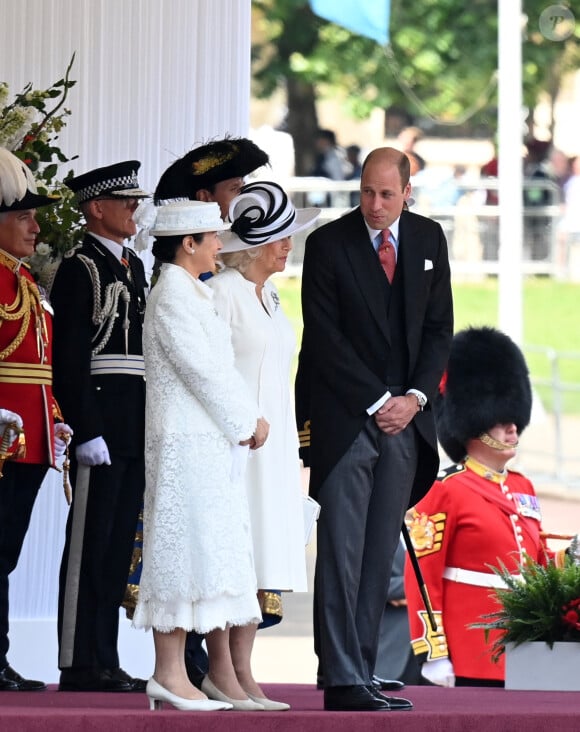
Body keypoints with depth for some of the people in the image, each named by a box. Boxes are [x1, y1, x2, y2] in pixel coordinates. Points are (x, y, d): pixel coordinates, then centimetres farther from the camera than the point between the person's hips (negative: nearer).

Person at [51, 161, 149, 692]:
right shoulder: (80, 269, -8)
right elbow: (70, 361, -13)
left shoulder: (134, 266, 18)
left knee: (118, 547, 9)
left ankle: (105, 660, 12)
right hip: (101, 423, -8)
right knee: (89, 546, -5)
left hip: (137, 427, 8)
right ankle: (79, 664, -3)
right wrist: (88, 431, -19)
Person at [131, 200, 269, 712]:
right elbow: (203, 370, -17)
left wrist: (248, 417, 6)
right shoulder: (173, 296, -13)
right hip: (188, 441, -10)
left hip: (214, 441, 10)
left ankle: (223, 674, 13)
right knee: (185, 553, -8)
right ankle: (170, 675, -6)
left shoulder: (193, 295, 18)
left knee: (220, 552, 10)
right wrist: (247, 420, -9)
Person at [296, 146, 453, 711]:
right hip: (345, 417, -5)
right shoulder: (328, 244, -6)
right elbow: (325, 339, -9)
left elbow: (439, 327, 11)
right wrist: (376, 402, -11)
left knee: (380, 554, 5)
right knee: (343, 552, -9)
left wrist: (416, 397, -3)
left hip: (404, 417, 5)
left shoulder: (428, 240, 9)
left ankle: (360, 673, 7)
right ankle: (343, 681, -10)